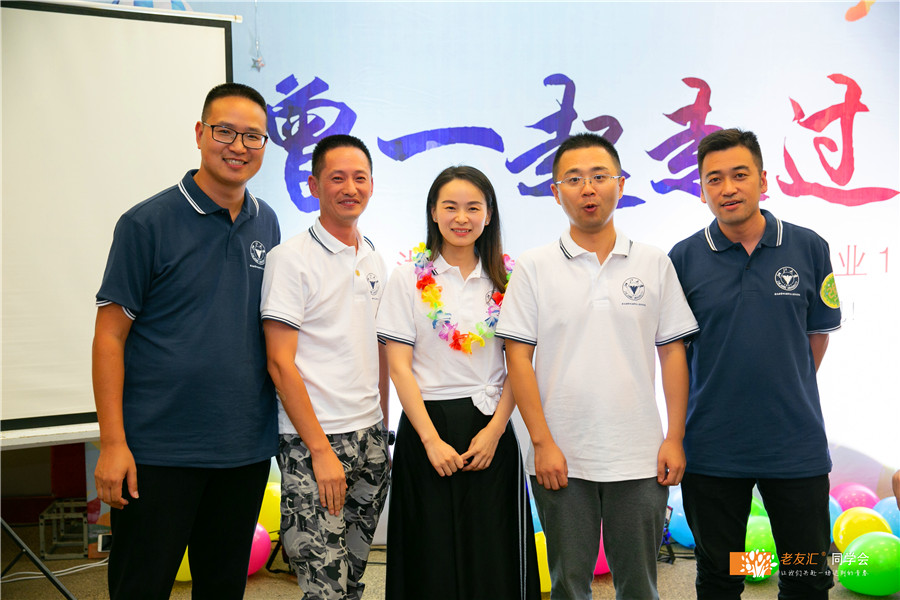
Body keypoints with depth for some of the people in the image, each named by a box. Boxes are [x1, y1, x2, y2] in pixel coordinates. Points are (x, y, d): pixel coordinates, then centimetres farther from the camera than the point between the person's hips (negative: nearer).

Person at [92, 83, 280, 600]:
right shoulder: (148, 223, -7)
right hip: (158, 451, -4)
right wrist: (112, 443, -12)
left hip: (246, 449, 5)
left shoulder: (267, 225, 8)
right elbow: (110, 335, -7)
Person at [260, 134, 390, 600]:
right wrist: (321, 449, -16)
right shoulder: (291, 259, -9)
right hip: (312, 442, -6)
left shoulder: (375, 262, 12)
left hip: (369, 438, 7)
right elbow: (280, 362, -13)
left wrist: (381, 428, 13)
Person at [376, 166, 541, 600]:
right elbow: (399, 366, -5)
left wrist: (495, 430, -8)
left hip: (491, 427, 2)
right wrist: (431, 439, -12)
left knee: (493, 559, 3)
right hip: (427, 423, -1)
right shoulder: (410, 277, 0)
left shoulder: (505, 279, 6)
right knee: (433, 560, 3)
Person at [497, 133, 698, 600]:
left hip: (640, 458, 1)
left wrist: (674, 439, -1)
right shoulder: (533, 268, 0)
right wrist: (542, 442, -9)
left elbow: (673, 354, 6)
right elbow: (519, 359, -3)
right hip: (560, 457, -1)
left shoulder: (655, 265, 5)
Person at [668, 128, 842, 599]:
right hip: (713, 449, 0)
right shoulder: (683, 258, -4)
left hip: (796, 447, 1)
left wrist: (786, 397, 9)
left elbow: (817, 335, 8)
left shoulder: (808, 249, -1)